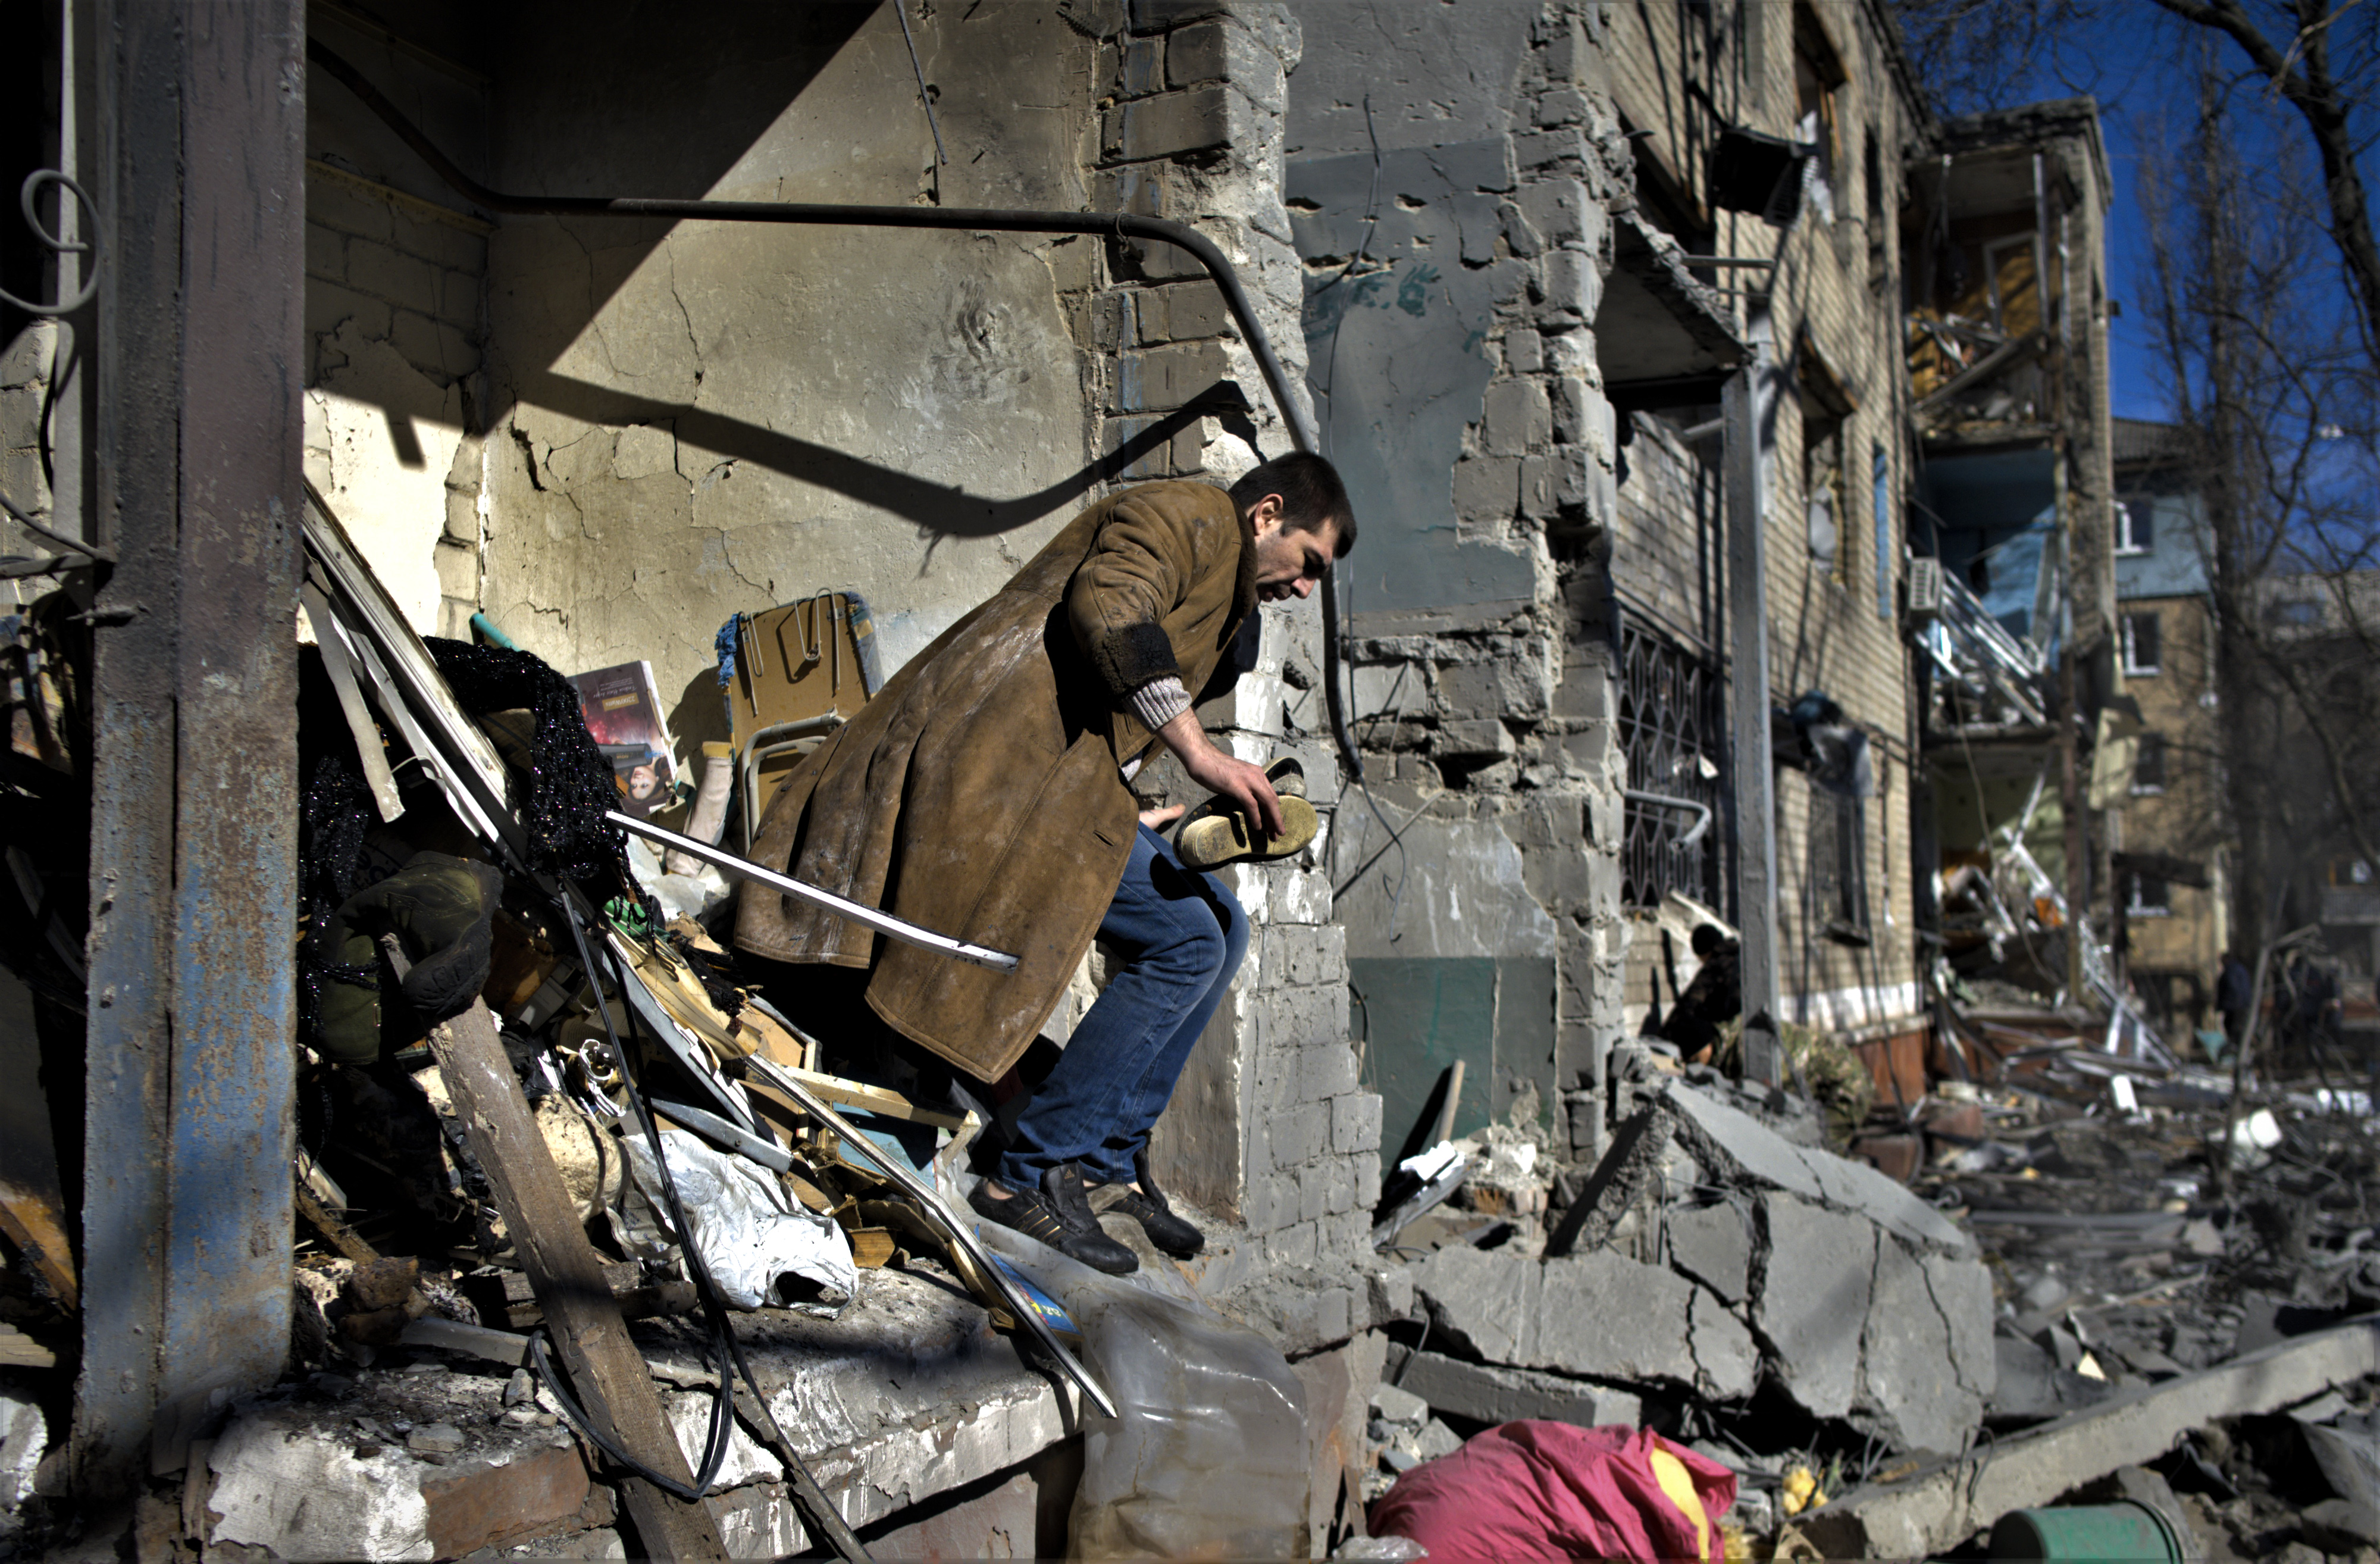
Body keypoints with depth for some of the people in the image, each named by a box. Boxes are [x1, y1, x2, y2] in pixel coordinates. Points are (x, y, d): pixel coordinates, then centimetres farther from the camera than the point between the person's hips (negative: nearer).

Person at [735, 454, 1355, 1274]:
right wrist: (1201, 754, -23)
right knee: (1186, 943, -14)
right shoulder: (1187, 516, -2)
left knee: (1221, 927, 9)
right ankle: (1030, 1174, -10)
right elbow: (1105, 608, -23)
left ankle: (1110, 1158, 9)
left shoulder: (1221, 584, 29)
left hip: (1060, 775, 11)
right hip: (1003, 766, -11)